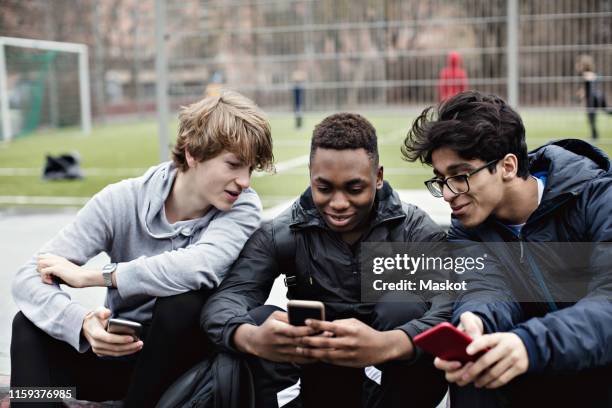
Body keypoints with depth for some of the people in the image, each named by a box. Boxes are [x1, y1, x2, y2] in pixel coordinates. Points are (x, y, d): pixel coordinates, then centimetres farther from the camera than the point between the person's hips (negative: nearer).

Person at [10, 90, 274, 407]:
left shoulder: (242, 207, -16)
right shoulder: (122, 200, -15)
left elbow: (199, 267, -38)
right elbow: (28, 279, -20)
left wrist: (88, 276, -29)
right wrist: (83, 323, -41)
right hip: (120, 349, 1)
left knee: (184, 300, -32)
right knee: (30, 324, -23)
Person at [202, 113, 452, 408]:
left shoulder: (415, 230, -9)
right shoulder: (279, 235, -5)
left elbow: (451, 304, -27)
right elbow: (225, 299, -19)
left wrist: (386, 344, -48)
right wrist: (250, 338, -45)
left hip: (399, 382, 0)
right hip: (318, 382, 1)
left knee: (404, 308, -27)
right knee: (259, 319, -22)